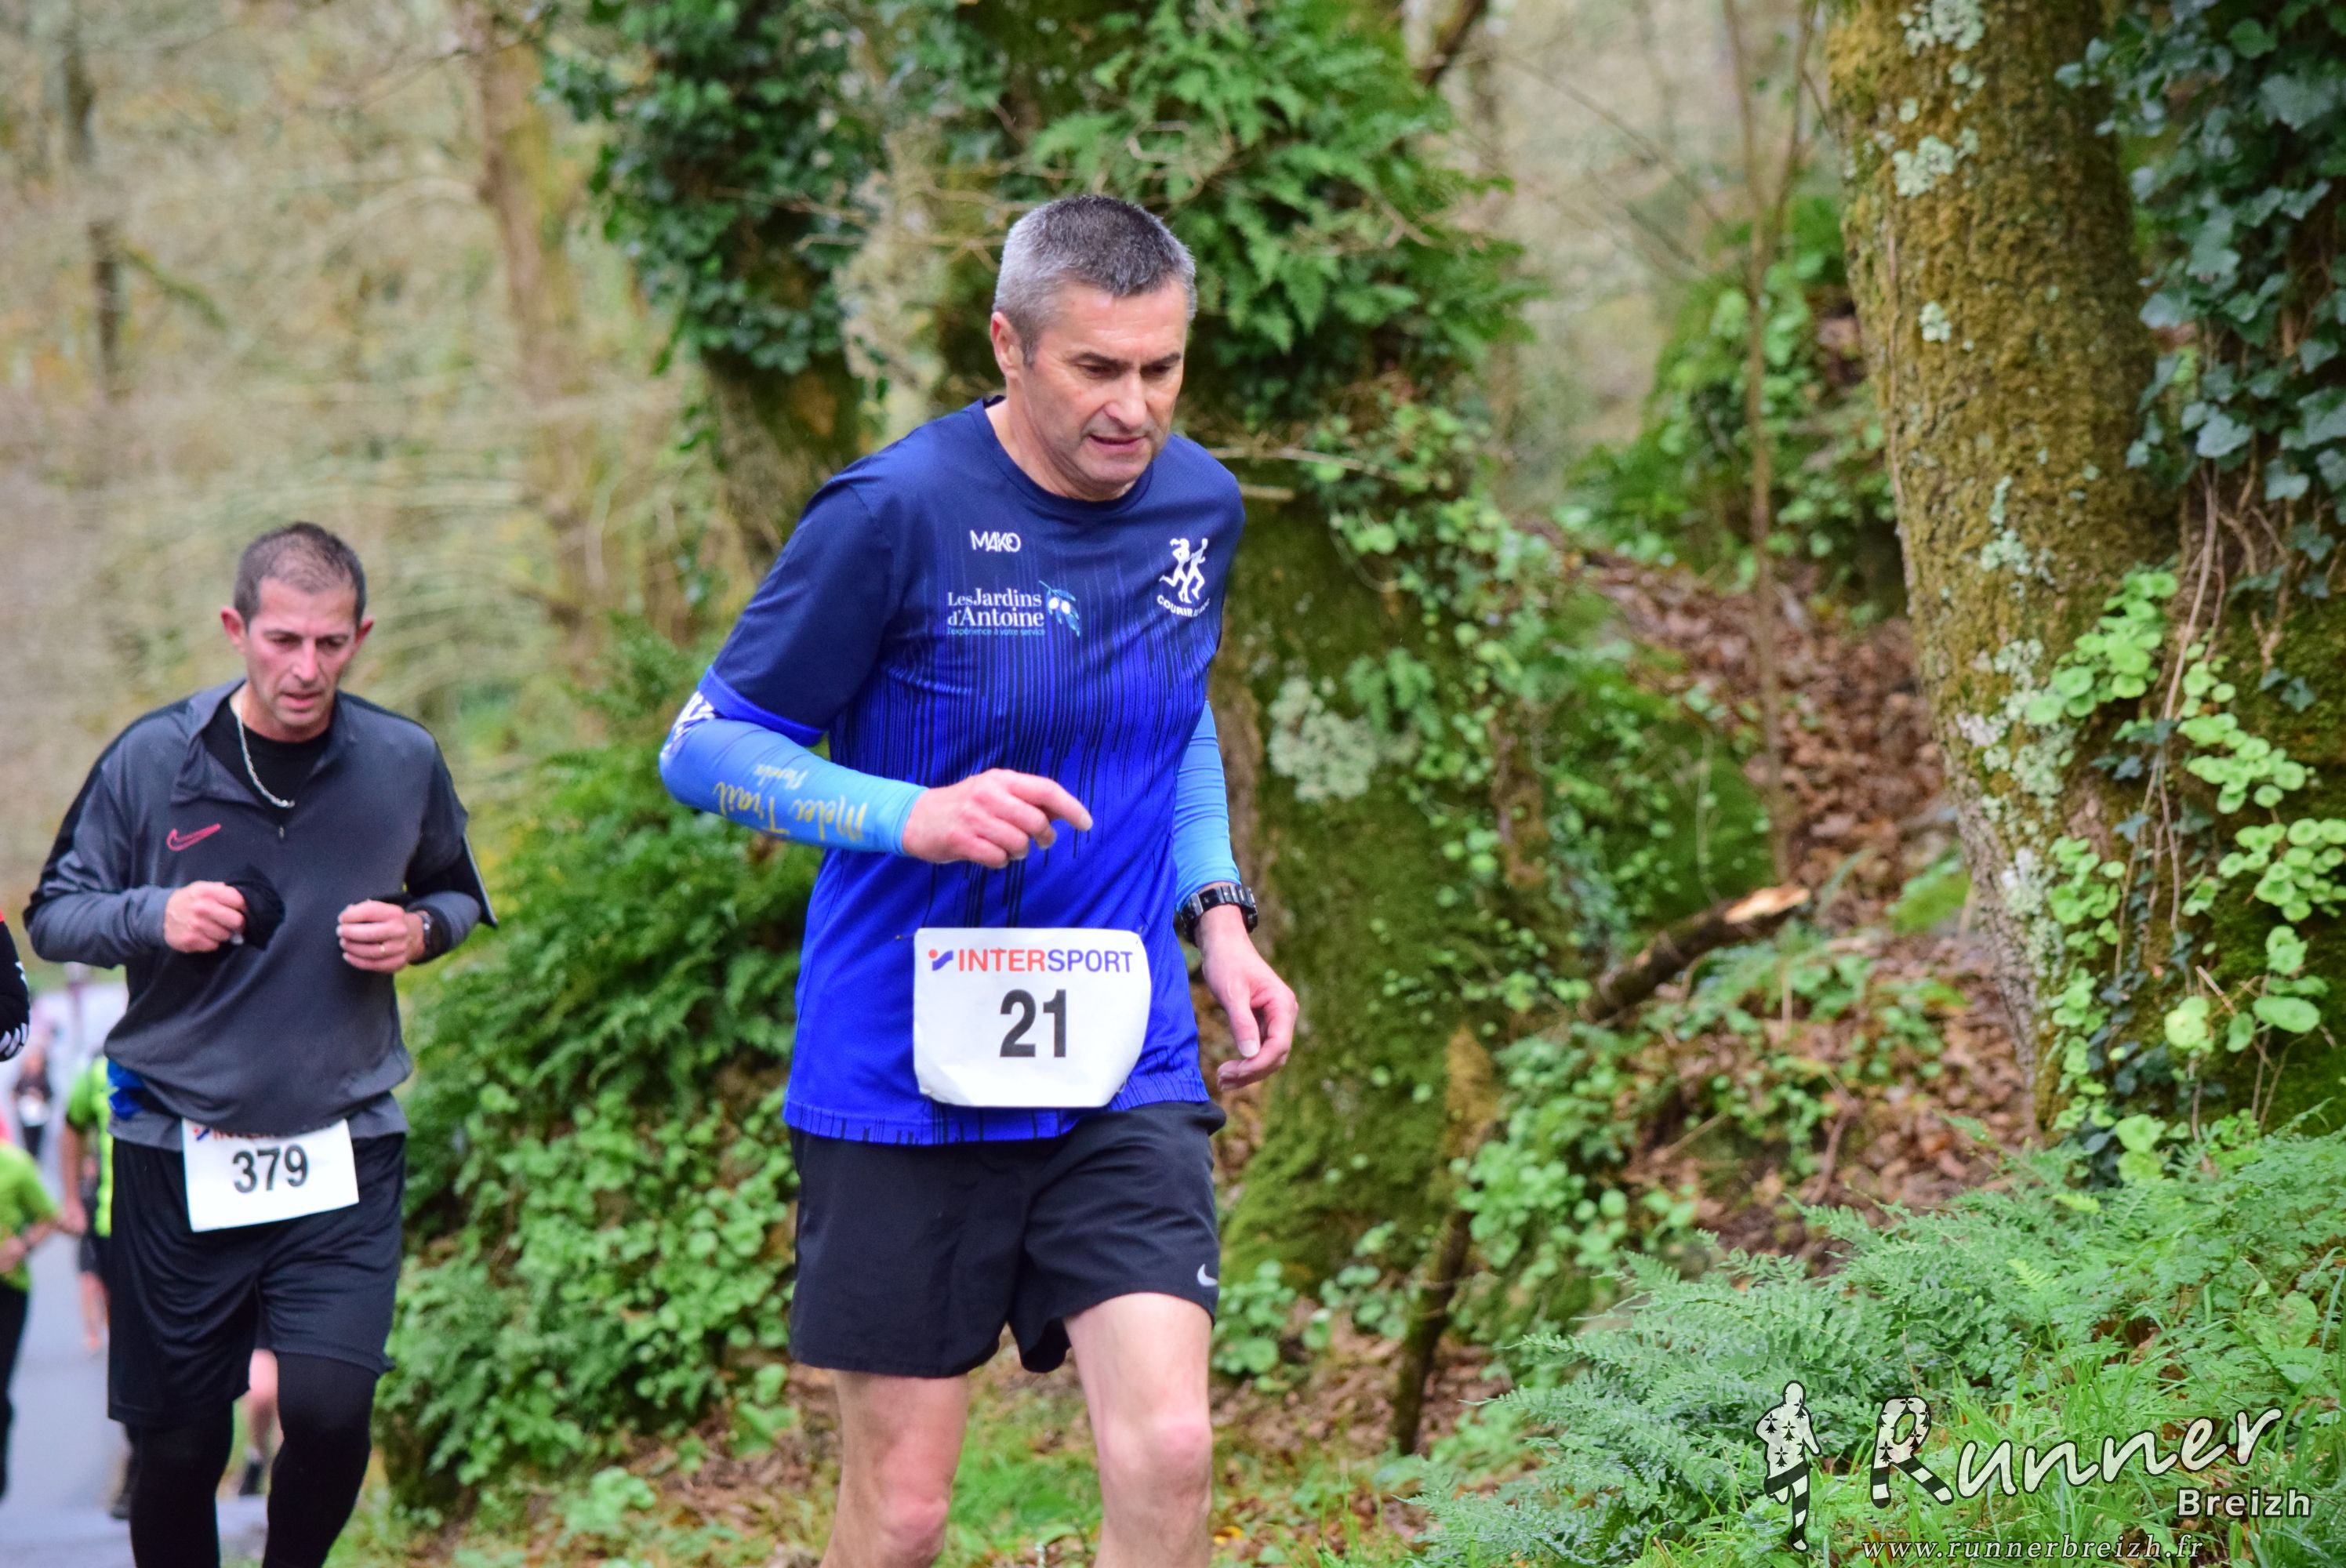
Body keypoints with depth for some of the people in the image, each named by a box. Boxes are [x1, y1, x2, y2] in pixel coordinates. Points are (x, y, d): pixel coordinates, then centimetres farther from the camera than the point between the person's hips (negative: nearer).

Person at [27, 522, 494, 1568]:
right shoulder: (153, 759, -4)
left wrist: (420, 930, -5)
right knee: (177, 1446, 5)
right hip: (180, 1156, 0)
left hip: (343, 1150, 0)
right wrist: (156, 919, -16)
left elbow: (458, 895, 18)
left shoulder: (404, 761, 0)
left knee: (330, 1408, -14)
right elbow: (53, 916, 4)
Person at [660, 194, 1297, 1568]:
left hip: (1125, 1075, 4)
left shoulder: (1199, 504, 5)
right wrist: (916, 815, -22)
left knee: (1168, 1452, -13)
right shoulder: (897, 513, -13)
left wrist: (1218, 911, 8)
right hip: (907, 1079, -3)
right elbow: (706, 748, -7)